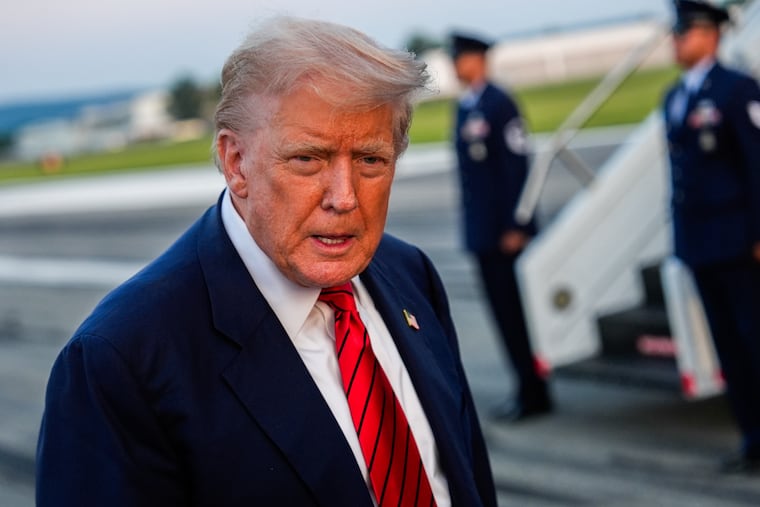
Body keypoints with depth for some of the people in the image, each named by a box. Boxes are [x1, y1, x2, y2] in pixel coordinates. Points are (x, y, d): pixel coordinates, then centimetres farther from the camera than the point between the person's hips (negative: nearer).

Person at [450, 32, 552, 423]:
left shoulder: (499, 104, -11)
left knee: (517, 313, -3)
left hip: (506, 230, -8)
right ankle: (528, 390, 18)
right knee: (504, 312, 11)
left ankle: (534, 396, 5)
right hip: (481, 230, 8)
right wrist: (472, 227, 15)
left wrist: (515, 226, -19)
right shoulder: (464, 107, 14)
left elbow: (517, 166, -16)